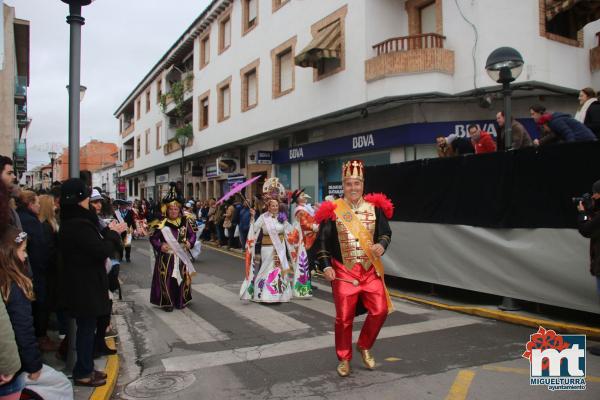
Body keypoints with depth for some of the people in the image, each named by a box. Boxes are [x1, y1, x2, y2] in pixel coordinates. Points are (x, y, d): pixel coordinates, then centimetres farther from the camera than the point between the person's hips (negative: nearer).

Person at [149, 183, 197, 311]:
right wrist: (160, 246, -19)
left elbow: (192, 235, 9)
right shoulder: (161, 223, -8)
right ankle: (167, 302, 12)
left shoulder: (185, 222, 1)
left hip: (182, 257, 3)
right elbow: (153, 238, -3)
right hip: (167, 257, -3)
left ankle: (181, 301, 24)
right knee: (166, 279, -1)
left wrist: (190, 243, -10)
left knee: (182, 278, 10)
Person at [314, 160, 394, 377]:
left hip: (370, 270, 2)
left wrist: (382, 245, -13)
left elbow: (386, 233, 9)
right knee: (344, 318, 3)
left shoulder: (375, 207, 4)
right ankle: (344, 359, 24)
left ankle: (364, 346, 24)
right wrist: (326, 266, -12)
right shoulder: (333, 210, -4)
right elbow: (322, 241, -3)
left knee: (380, 310, -4)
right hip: (343, 272, -2)